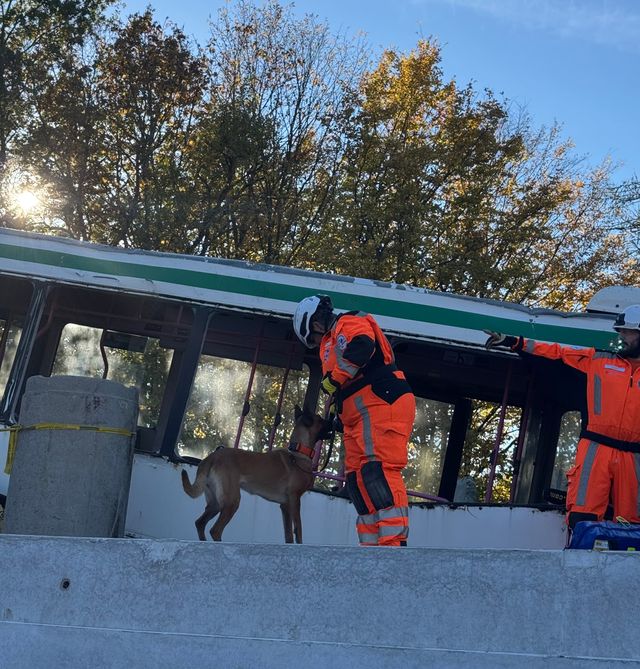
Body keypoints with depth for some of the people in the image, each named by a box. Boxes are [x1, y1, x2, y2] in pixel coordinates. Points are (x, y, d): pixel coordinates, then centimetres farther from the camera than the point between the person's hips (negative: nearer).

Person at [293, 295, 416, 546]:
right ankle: (372, 544, 0)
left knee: (378, 471, -21)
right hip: (359, 419, 10)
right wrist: (337, 416, 18)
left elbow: (361, 347, -20)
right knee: (358, 479, 4)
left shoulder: (348, 323, 3)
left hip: (382, 404, -10)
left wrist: (333, 379, -13)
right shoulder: (332, 342, 32)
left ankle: (394, 540, -29)